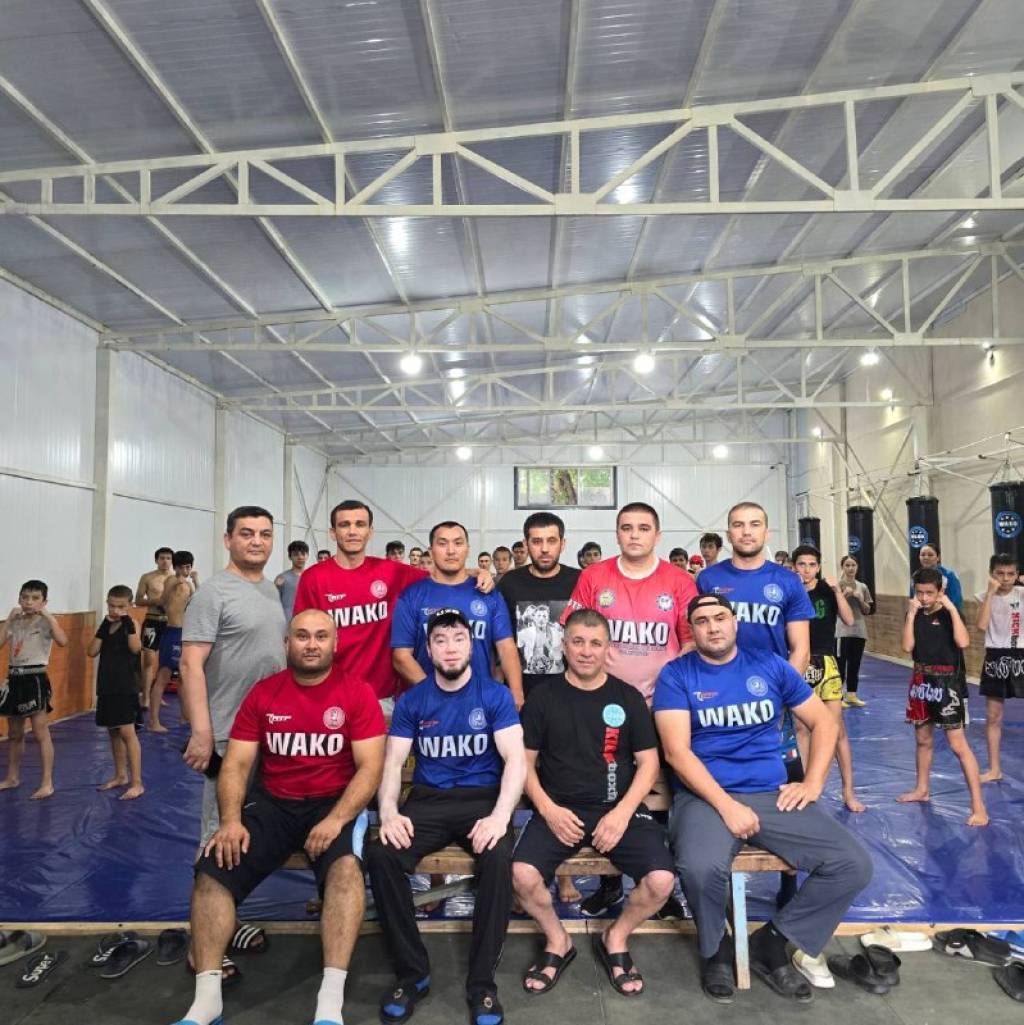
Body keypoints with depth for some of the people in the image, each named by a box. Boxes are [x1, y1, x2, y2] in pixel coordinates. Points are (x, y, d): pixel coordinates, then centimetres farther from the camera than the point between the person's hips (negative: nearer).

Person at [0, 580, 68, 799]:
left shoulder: (45, 621, -9)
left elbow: (63, 641, -27)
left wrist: (48, 616, -25)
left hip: (35, 679, -6)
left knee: (41, 733, -6)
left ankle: (47, 783, -1)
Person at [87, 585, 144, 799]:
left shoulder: (131, 624, -8)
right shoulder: (106, 626, 8)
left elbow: (135, 648, -25)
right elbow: (91, 652, -2)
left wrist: (128, 623, -27)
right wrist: (103, 628, -10)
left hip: (125, 687, -7)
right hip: (106, 686, 7)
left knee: (127, 732, -10)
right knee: (113, 732, 17)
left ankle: (137, 783, -7)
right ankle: (120, 775, 31)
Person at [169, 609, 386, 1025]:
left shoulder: (358, 693, -6)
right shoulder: (263, 693, 4)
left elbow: (370, 767, -10)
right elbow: (235, 764, 2)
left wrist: (336, 820, -24)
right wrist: (231, 819, -15)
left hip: (336, 803, -3)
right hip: (272, 802, 4)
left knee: (346, 867, -32)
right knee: (211, 872, -16)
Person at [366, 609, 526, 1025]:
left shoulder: (495, 695, -2)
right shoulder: (412, 701, 5)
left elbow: (515, 760, -9)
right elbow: (392, 763, 2)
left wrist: (500, 815, -25)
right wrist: (389, 811, -18)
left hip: (482, 798, -2)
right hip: (427, 800, 2)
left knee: (498, 858, -33)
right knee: (379, 854, -25)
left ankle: (482, 982, -12)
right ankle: (412, 973, -5)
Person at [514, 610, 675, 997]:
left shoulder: (628, 697, 6)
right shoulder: (543, 697, 5)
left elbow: (648, 763, 5)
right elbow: (524, 761, 6)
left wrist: (622, 812, -9)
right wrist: (548, 809, -10)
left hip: (619, 808, 1)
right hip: (558, 809, 0)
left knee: (661, 881, -22)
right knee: (522, 874, -26)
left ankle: (616, 939, 12)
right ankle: (557, 941, 8)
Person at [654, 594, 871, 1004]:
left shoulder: (770, 665, 8)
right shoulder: (676, 675, -3)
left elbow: (823, 722, 15)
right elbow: (677, 752, -11)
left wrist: (813, 782, 3)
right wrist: (726, 805, -19)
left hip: (774, 795, 4)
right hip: (705, 797, -4)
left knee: (854, 865, -13)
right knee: (701, 868, -33)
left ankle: (772, 943, 8)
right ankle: (716, 950, 2)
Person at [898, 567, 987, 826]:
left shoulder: (949, 614, -8)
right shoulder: (915, 615, 4)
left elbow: (963, 642, -26)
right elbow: (908, 647, -7)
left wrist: (951, 607, -23)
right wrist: (911, 613, -12)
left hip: (947, 683, -5)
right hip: (921, 681, 5)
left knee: (958, 745, -8)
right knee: (922, 740, 18)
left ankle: (978, 805, -4)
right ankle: (922, 789, 34)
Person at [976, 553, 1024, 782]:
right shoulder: (985, 596, -1)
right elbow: (982, 626, -16)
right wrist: (991, 592, -16)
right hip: (995, 658, 2)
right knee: (992, 716, 9)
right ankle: (994, 769, 21)